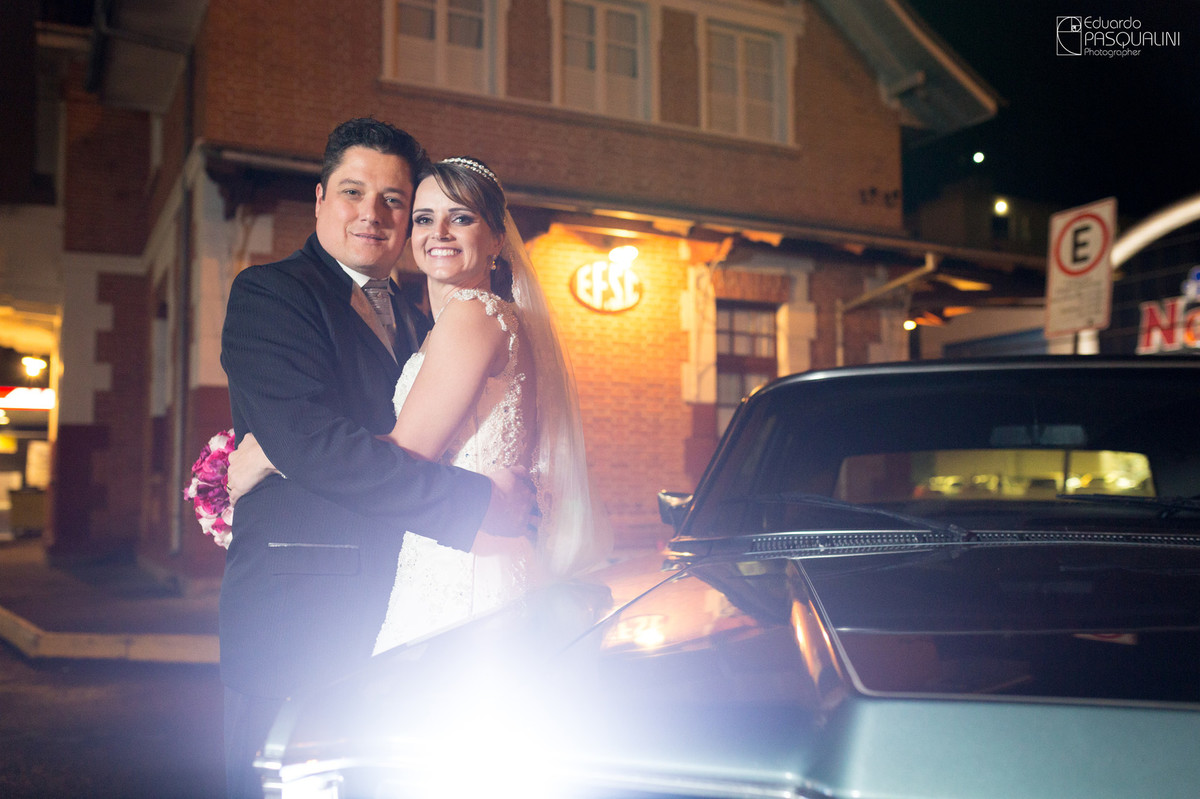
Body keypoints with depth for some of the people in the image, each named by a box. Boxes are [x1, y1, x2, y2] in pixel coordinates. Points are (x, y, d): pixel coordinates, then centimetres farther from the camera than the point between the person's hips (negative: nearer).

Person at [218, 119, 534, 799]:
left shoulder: (418, 321, 18)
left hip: (400, 615, 7)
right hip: (298, 613, -6)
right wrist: (475, 501, -19)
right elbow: (309, 441, -20)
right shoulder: (270, 292, -6)